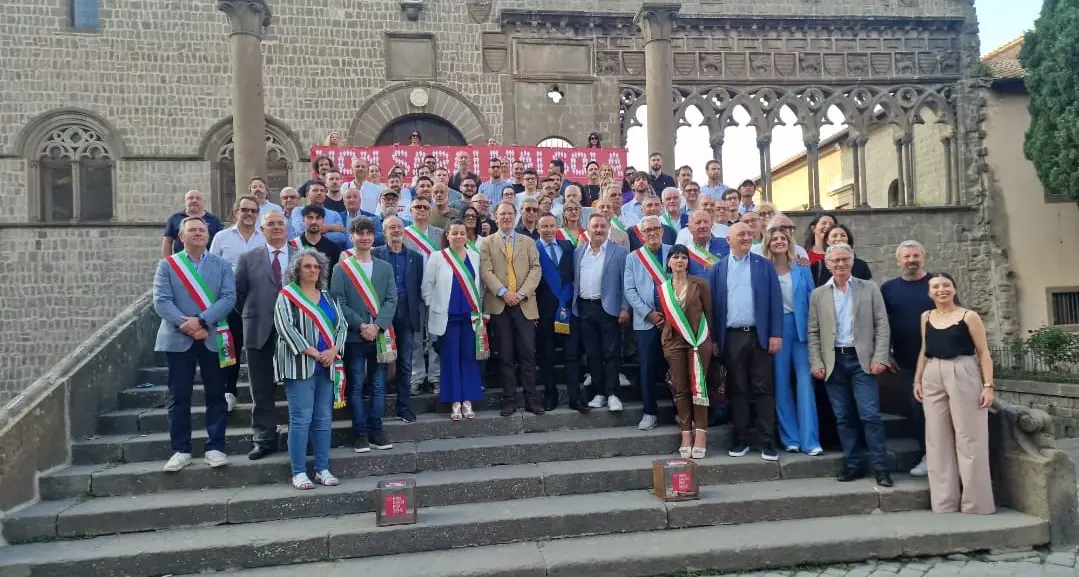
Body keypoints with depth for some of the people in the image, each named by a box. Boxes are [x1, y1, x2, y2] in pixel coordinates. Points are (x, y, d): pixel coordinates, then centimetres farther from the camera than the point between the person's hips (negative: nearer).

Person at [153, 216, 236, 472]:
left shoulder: (222, 265, 8)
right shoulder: (167, 265, 6)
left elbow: (228, 297, -4)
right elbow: (161, 301, -4)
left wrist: (201, 321, -17)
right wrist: (185, 325, -18)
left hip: (213, 338, 1)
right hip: (178, 339, -1)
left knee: (216, 395, 4)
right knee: (179, 396, 3)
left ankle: (215, 448, 12)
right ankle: (181, 450, 12)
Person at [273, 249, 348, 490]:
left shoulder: (328, 297, 15)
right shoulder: (287, 295, -1)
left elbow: (342, 324, 10)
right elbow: (284, 326, -13)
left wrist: (333, 350, -8)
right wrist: (313, 353, -15)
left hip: (327, 366, 5)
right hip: (300, 365, -5)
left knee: (324, 419, 7)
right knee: (301, 419, -6)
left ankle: (322, 469, 14)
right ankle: (299, 472, 0)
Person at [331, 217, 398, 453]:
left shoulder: (385, 267, 9)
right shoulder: (341, 268, 1)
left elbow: (391, 300, 2)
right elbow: (338, 302, -6)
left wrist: (377, 326, -12)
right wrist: (361, 326, -15)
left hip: (381, 336, 3)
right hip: (354, 336, -2)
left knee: (378, 385, 6)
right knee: (356, 386, 2)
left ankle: (376, 429, 15)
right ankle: (360, 432, 9)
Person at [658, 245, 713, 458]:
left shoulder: (700, 284, 1)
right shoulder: (663, 288, 10)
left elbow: (709, 312, 4)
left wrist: (711, 340, 3)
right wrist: (664, 340, 9)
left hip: (698, 340, -3)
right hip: (673, 342, 3)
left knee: (698, 386, -5)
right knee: (680, 389, 3)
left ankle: (700, 434, -2)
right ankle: (685, 435, 7)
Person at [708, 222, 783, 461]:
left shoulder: (765, 265, 5)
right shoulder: (717, 269, 6)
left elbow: (775, 301, 1)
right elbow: (713, 304, 4)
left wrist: (775, 334, -6)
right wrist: (714, 339, 0)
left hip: (759, 335, 0)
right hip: (731, 337, 1)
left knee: (763, 389, 2)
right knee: (737, 390, 7)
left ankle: (767, 441, 6)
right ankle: (741, 439, 15)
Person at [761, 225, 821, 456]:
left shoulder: (802, 269, 8)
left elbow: (812, 299, 8)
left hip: (801, 328, 1)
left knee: (805, 381, -4)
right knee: (781, 383, 4)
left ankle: (809, 440, -2)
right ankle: (790, 438, 12)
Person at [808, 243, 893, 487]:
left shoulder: (869, 289, 5)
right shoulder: (818, 295, 8)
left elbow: (882, 325, 2)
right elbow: (813, 332, 7)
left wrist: (880, 357, -7)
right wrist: (816, 363, -2)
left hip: (862, 360, -2)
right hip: (833, 362, 2)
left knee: (870, 415, -6)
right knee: (843, 417, 6)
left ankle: (880, 467, 2)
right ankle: (854, 464, 16)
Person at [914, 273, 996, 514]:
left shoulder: (969, 316, -2)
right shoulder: (926, 317, 12)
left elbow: (983, 352, -4)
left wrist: (988, 385, -11)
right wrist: (918, 379, 12)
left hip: (963, 376, -5)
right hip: (933, 378, 5)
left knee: (968, 438, 0)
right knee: (937, 440, 7)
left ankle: (975, 501, 10)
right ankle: (944, 501, 16)